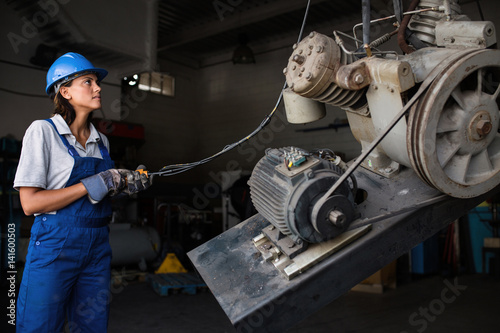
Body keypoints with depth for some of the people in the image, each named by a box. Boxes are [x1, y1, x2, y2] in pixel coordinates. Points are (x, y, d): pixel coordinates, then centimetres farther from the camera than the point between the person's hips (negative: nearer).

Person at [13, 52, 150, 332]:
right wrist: (93, 185, -18)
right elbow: (30, 203, -14)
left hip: (97, 247, 6)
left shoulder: (101, 141, 11)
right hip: (56, 246, -6)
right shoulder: (43, 131, -7)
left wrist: (124, 185, -1)